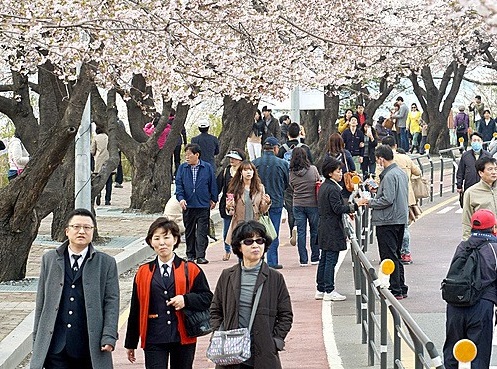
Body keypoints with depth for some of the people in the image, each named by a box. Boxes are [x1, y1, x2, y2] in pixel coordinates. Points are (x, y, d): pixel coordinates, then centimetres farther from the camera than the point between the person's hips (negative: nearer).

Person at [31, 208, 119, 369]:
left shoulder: (106, 263, 5)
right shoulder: (49, 259, 10)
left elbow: (111, 302, 0)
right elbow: (41, 301, 11)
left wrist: (109, 337, -10)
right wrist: (37, 339, 8)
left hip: (91, 349, -1)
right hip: (55, 346, 1)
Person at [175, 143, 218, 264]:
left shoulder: (207, 168, -1)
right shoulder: (182, 168, 3)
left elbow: (212, 184, 6)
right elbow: (179, 184, 2)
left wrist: (213, 199, 9)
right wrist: (181, 198, -12)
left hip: (203, 205, -2)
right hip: (188, 205, 2)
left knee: (202, 232, -5)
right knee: (189, 231, 11)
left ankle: (200, 255, -5)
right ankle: (190, 254, 22)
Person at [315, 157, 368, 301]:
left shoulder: (323, 187, 13)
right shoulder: (333, 189, -17)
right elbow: (338, 208, -21)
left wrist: (347, 210, 19)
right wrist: (355, 205, -18)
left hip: (324, 228, 10)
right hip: (333, 229, -10)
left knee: (324, 259, 13)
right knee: (331, 259, -5)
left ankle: (320, 290, 18)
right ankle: (329, 291, -2)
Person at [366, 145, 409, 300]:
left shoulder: (389, 176, -18)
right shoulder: (401, 172, 12)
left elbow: (387, 200, -23)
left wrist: (370, 202, -9)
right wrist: (378, 190, 15)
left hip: (388, 222, -10)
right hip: (400, 219, 10)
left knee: (389, 256, -4)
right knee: (396, 255, 17)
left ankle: (395, 291, -2)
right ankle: (401, 288, 21)